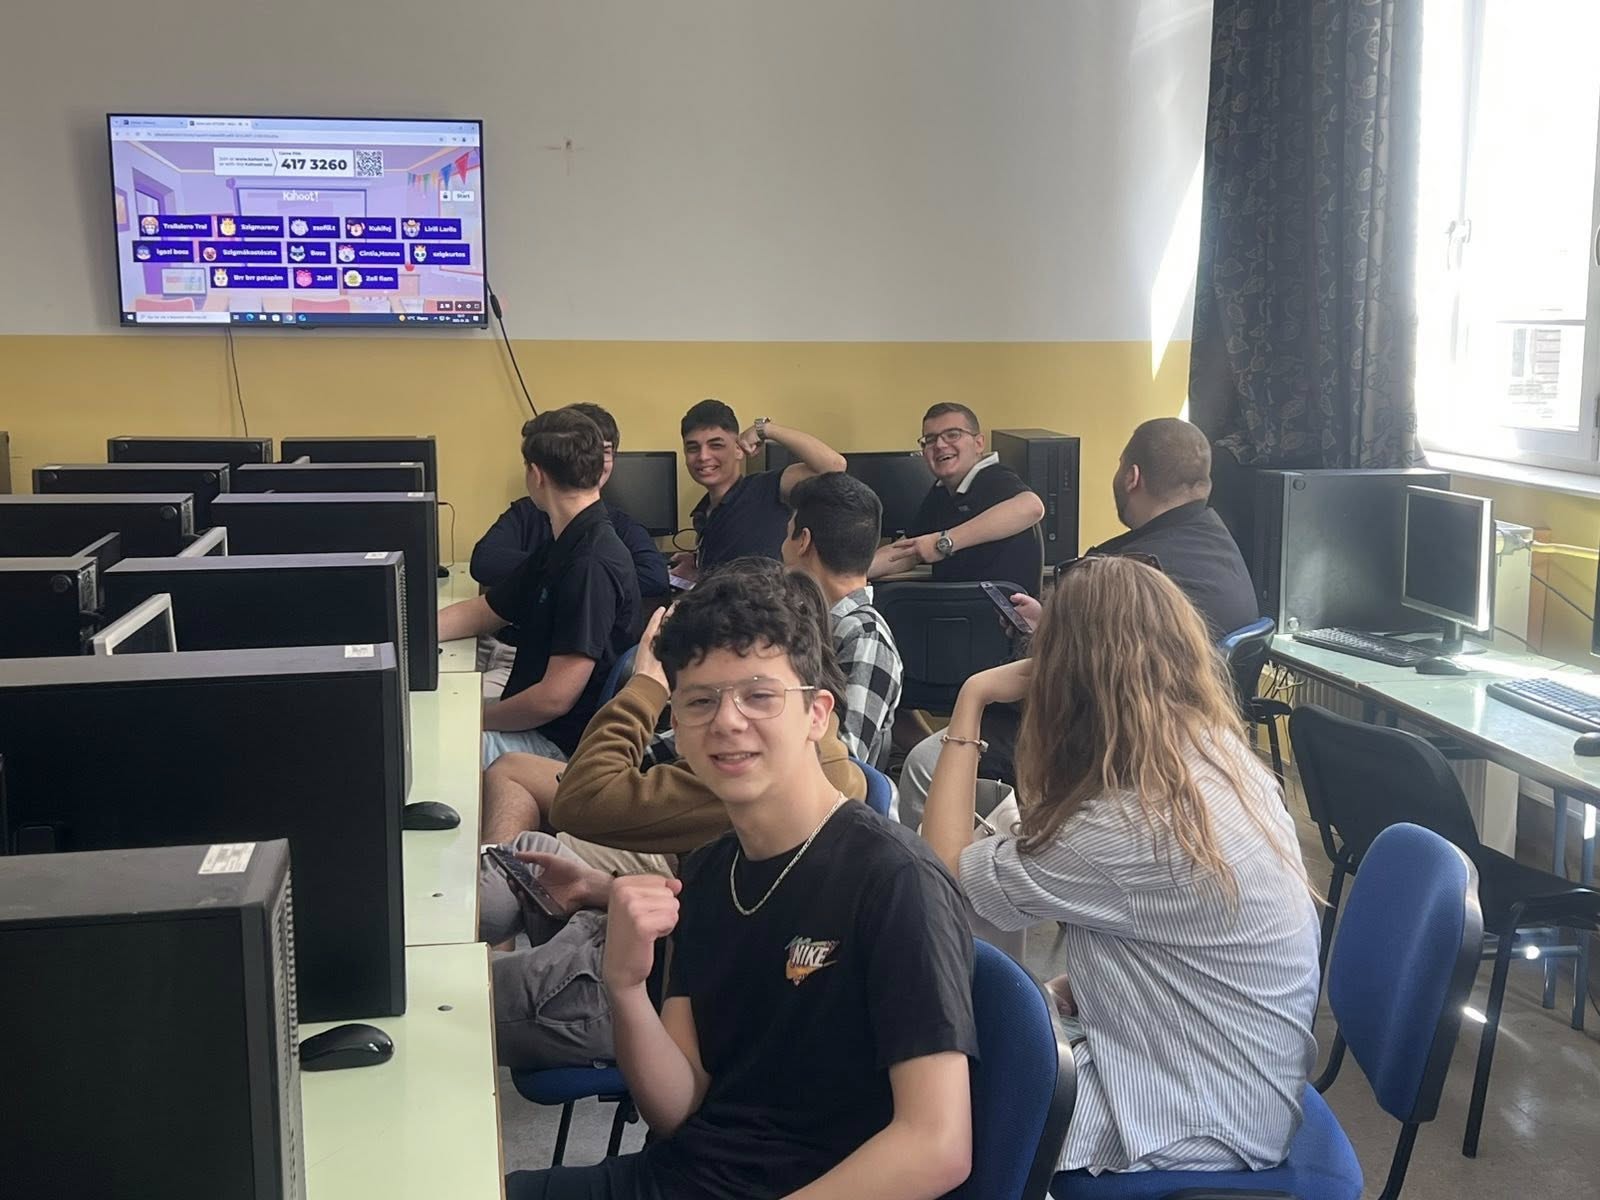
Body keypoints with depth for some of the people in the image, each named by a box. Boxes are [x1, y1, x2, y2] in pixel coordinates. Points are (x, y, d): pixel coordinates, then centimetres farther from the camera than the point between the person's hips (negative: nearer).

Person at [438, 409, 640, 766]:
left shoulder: (592, 565, -23)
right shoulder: (558, 552, 11)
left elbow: (554, 698, -25)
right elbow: (481, 612, 19)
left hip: (559, 744, -10)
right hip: (532, 722, 10)